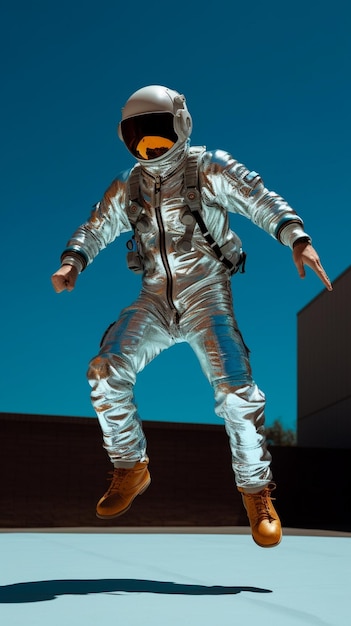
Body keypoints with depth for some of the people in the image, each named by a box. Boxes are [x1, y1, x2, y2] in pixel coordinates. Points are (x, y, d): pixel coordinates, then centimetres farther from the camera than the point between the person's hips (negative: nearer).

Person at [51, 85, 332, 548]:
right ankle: (131, 469, 9)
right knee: (106, 373, -11)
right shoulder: (128, 188, 10)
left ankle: (256, 491, 3)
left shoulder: (210, 170, -2)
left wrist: (298, 240, -25)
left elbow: (265, 203, -8)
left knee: (236, 390, -16)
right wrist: (71, 264, -6)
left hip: (206, 294, -4)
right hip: (155, 299, 4)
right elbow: (95, 230, 14)